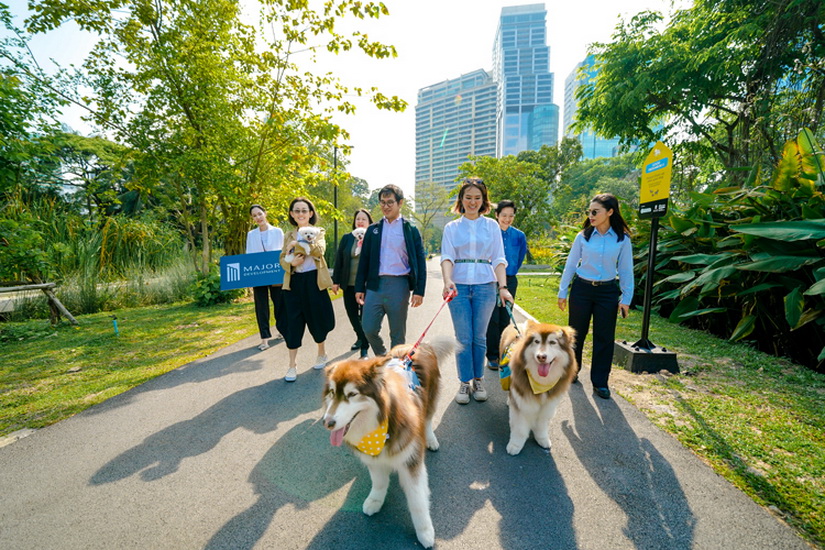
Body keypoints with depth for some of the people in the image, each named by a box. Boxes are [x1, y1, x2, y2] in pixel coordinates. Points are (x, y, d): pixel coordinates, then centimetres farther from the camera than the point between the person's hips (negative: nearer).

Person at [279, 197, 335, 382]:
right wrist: (291, 262, -14)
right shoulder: (289, 235, 11)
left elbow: (318, 249, -19)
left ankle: (322, 354, 34)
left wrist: (296, 244, -19)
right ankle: (292, 365, 12)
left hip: (314, 281, -2)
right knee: (293, 322, 2)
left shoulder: (318, 232, 1)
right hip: (294, 282, 3)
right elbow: (282, 258, 7)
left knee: (316, 319, 8)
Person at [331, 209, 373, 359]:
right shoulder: (347, 238, 7)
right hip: (349, 284, 4)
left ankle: (364, 348, 13)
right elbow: (339, 260, 7)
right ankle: (360, 338, 36)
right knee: (352, 313, 14)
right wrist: (335, 281, 5)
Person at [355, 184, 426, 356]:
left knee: (398, 334, 7)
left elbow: (420, 261, 0)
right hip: (375, 284, 3)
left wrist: (419, 291, -7)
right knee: (369, 329, 3)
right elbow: (364, 260, 11)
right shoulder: (373, 229, 12)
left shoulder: (410, 230, 3)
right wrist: (359, 287, 6)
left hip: (399, 285, -2)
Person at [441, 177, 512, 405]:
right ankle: (465, 383, 17)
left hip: (485, 286, 1)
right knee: (463, 338, 3)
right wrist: (447, 281, -25)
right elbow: (447, 257, -6)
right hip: (459, 286, 0)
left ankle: (478, 381, 24)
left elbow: (498, 259, 2)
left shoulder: (491, 226, 8)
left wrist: (503, 287, -11)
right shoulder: (451, 228, 6)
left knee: (479, 337, 9)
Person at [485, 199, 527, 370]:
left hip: (510, 281, 3)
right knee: (493, 319, -1)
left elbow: (520, 258, 15)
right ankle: (492, 356, 9)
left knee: (505, 319, 9)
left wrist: (512, 272, 13)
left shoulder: (519, 236, 3)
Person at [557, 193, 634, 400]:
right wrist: (563, 292, 2)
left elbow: (626, 270, 3)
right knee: (576, 333, 10)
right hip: (582, 289, 0)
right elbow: (570, 265, 2)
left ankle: (600, 382, 19)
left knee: (604, 338, 5)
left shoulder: (622, 239, -3)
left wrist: (626, 298, 2)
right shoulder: (583, 236, -3)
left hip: (607, 292, 0)